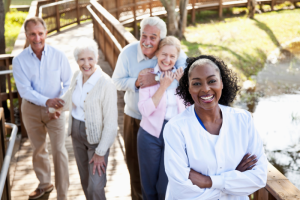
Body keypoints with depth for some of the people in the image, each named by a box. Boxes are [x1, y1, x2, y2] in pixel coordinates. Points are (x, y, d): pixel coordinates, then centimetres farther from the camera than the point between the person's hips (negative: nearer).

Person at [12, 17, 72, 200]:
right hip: (31, 109, 2)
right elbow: (24, 89, -14)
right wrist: (46, 101, -29)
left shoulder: (58, 56, -10)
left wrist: (60, 103, -22)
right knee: (38, 149, 17)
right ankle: (44, 184, 39)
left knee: (59, 150, -2)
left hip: (55, 109, -2)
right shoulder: (19, 60, -8)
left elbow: (68, 83, -5)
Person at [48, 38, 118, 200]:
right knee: (85, 181, 17)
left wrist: (100, 152, -16)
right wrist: (54, 108, 30)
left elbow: (110, 123, -20)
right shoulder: (77, 76, -3)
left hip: (97, 137, -6)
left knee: (95, 187, -6)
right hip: (76, 132, 6)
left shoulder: (106, 84, -23)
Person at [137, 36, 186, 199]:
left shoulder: (181, 75, 1)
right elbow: (145, 110, -16)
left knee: (166, 186, 8)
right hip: (150, 135, -1)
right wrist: (163, 86, -19)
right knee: (149, 183, 14)